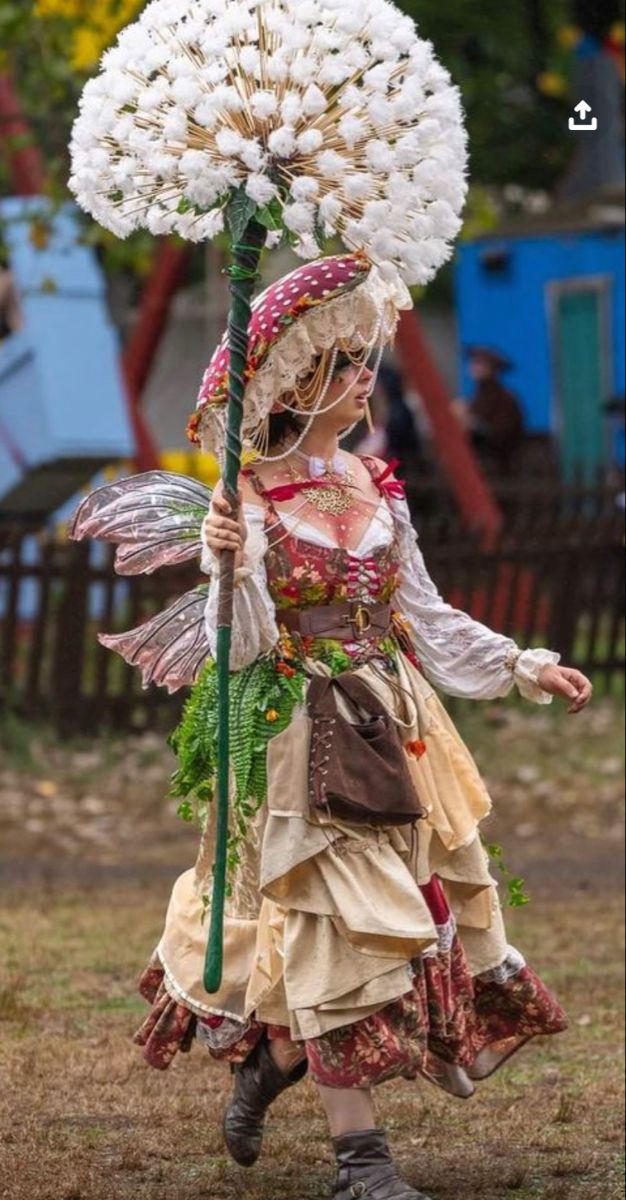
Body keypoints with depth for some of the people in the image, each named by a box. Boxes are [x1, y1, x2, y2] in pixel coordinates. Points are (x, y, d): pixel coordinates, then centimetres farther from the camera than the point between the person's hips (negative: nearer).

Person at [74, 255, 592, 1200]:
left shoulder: (373, 487, 8)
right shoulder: (247, 499, -8)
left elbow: (424, 618, 14)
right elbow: (239, 647, -14)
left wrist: (523, 668, 10)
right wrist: (230, 567, -31)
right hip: (298, 738, -6)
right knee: (344, 927, -8)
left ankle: (263, 1073, 28)